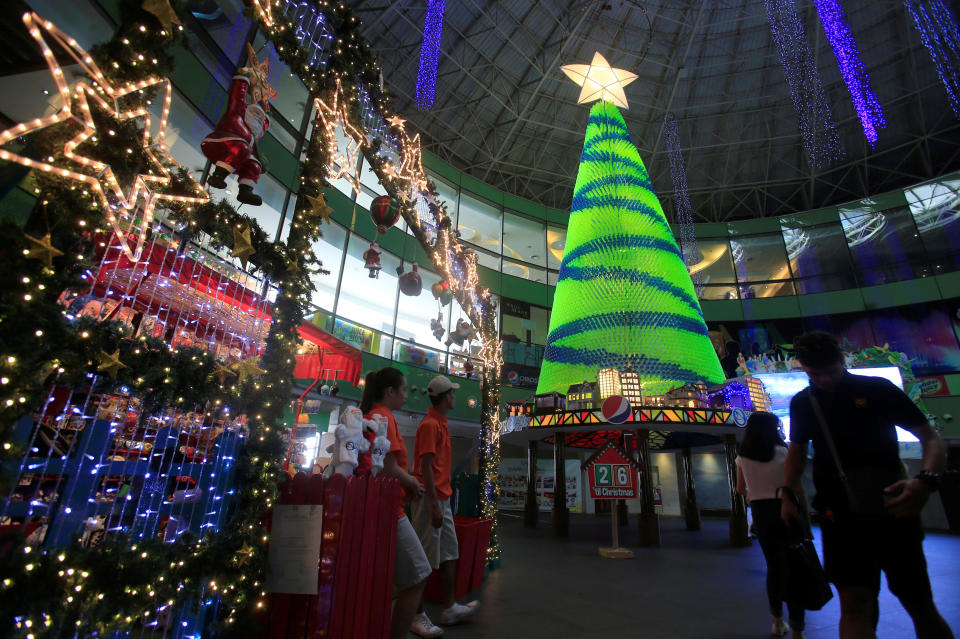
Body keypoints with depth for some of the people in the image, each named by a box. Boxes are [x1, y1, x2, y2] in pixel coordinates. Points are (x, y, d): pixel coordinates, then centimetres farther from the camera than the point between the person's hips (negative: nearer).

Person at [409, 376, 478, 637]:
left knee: (450, 553, 16)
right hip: (431, 499, -10)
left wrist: (442, 502, 19)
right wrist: (434, 505, -22)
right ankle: (417, 616, 13)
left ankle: (450, 608, 28)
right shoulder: (430, 424, -16)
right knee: (425, 559, 0)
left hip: (442, 498, 10)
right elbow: (425, 467, -21)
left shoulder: (441, 423, 13)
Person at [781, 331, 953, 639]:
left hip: (891, 508, -1)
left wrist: (926, 480, -21)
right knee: (855, 604, -7)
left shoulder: (877, 389, -1)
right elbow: (797, 449, 18)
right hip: (840, 514, 1)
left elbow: (931, 437, -1)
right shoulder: (802, 403, 7)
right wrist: (787, 494, 10)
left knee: (919, 605, 9)